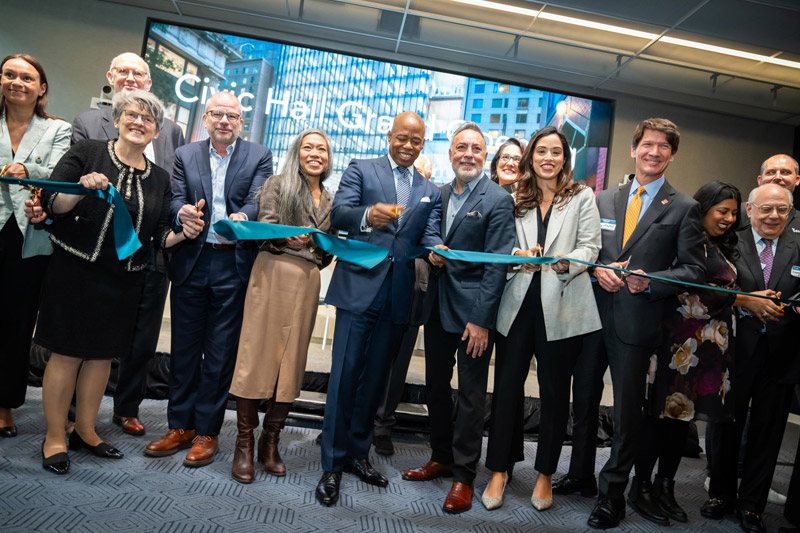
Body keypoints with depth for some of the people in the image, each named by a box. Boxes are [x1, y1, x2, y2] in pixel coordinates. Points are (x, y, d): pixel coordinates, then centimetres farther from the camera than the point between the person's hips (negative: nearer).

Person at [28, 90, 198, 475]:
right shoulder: (85, 154, -1)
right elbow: (50, 203, -7)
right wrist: (82, 190, -25)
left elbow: (158, 237, 8)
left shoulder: (159, 178, 9)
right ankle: (54, 438, 18)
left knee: (102, 353, 12)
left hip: (124, 280, 4)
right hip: (75, 270, -3)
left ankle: (85, 431, 28)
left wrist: (183, 233, -11)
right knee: (67, 353, 1)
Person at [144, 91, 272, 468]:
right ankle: (180, 426, 24)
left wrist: (242, 216, -31)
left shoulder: (259, 157, 6)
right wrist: (182, 213, -24)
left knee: (220, 352, 3)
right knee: (184, 347, 10)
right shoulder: (185, 155, 12)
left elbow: (257, 200, -8)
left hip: (234, 264, -2)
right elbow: (176, 199, 1)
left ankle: (207, 432, 16)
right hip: (191, 261, 3)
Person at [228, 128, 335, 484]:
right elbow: (265, 226, -7)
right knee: (258, 354, -6)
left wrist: (327, 252, 1)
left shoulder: (330, 202, 20)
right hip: (273, 275, -4)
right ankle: (244, 444, 3)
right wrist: (288, 236, -26)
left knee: (292, 361, 4)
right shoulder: (277, 185, 7)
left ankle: (270, 442, 14)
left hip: (307, 282, 4)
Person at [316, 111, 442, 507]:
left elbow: (429, 236, 7)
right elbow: (338, 213, -9)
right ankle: (333, 464, 10)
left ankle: (358, 452, 28)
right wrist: (367, 216, -31)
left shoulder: (430, 192, 18)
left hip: (397, 295, 4)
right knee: (344, 376, -3)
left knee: (375, 378, 13)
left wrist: (437, 251, -17)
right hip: (359, 288, -4)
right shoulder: (360, 170, 6)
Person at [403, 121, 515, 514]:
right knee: (435, 385, 15)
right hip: (438, 306, 7)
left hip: (473, 312, -6)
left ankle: (463, 475, 17)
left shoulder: (498, 200, -9)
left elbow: (497, 265, -13)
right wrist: (431, 253, -2)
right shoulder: (439, 194, 11)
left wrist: (482, 320, -16)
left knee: (471, 394, 3)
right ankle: (441, 457, 33)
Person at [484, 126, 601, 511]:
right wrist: (518, 257, -11)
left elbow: (591, 248, -1)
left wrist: (567, 262, -21)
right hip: (519, 302, 2)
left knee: (554, 391, 7)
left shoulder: (582, 197, 7)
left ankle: (545, 474, 23)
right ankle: (499, 469, 17)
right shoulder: (516, 200, 13)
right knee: (507, 385, 3)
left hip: (561, 308, -1)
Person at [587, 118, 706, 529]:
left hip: (637, 319, -3)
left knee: (627, 409, 4)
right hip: (596, 312, 3)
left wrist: (649, 281, -16)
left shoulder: (684, 208, 3)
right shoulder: (605, 199, 13)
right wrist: (597, 269, -7)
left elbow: (693, 270, -1)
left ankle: (612, 492, 18)